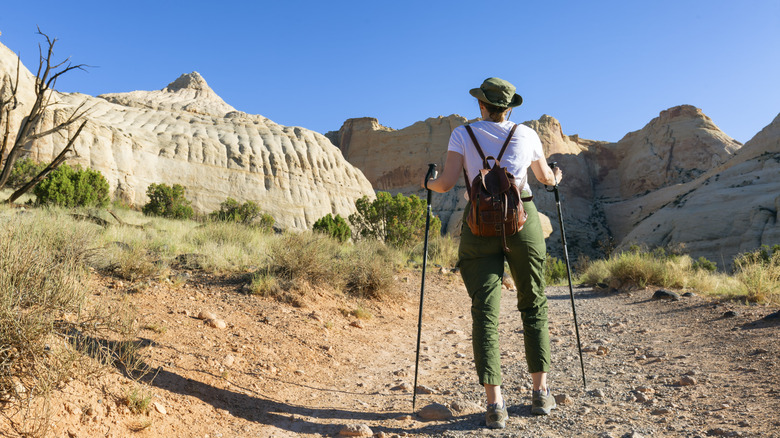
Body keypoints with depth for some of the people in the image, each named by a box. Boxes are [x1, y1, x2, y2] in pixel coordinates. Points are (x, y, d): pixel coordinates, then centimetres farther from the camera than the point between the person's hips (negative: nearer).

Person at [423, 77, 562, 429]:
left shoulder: (463, 134, 4)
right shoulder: (527, 135, 9)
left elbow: (446, 184, -5)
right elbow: (545, 178, 23)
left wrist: (428, 183, 16)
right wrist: (556, 177, 46)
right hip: (522, 220, 1)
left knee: (485, 311, 0)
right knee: (534, 306, 16)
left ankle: (494, 403, -6)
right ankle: (540, 392, 20)